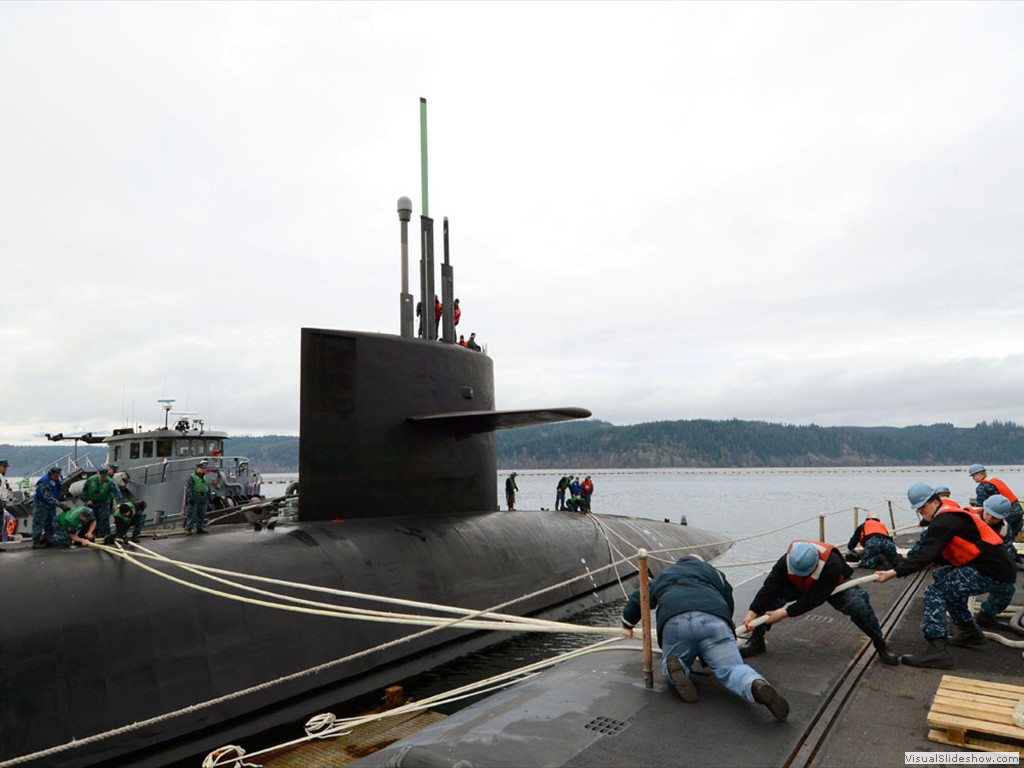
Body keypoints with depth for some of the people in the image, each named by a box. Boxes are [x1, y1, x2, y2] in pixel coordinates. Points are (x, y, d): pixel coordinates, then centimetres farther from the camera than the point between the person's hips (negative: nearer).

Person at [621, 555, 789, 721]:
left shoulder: (663, 576, 39)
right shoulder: (711, 571, 37)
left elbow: (637, 599, 44)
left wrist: (628, 624, 59)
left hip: (673, 621, 1)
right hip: (713, 619, -1)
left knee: (670, 662, 21)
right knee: (731, 667, -4)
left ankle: (677, 666, -14)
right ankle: (757, 685, -37)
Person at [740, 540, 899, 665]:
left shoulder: (832, 564, -44)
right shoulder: (786, 561, -36)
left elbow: (815, 599, -42)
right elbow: (770, 586, -37)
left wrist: (786, 612, -44)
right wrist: (752, 612, -46)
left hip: (835, 586, -2)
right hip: (797, 586, 2)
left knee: (859, 605, -26)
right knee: (769, 597, -21)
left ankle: (881, 646, 2)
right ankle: (756, 641, -8)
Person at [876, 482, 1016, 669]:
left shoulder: (945, 521, -14)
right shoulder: (951, 515, 16)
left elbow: (926, 554, -24)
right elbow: (935, 552, 20)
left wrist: (894, 573, -27)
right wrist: (931, 561, 3)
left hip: (990, 573, -10)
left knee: (935, 592, -14)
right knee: (942, 576, 21)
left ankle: (936, 650, -21)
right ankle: (968, 631, 24)